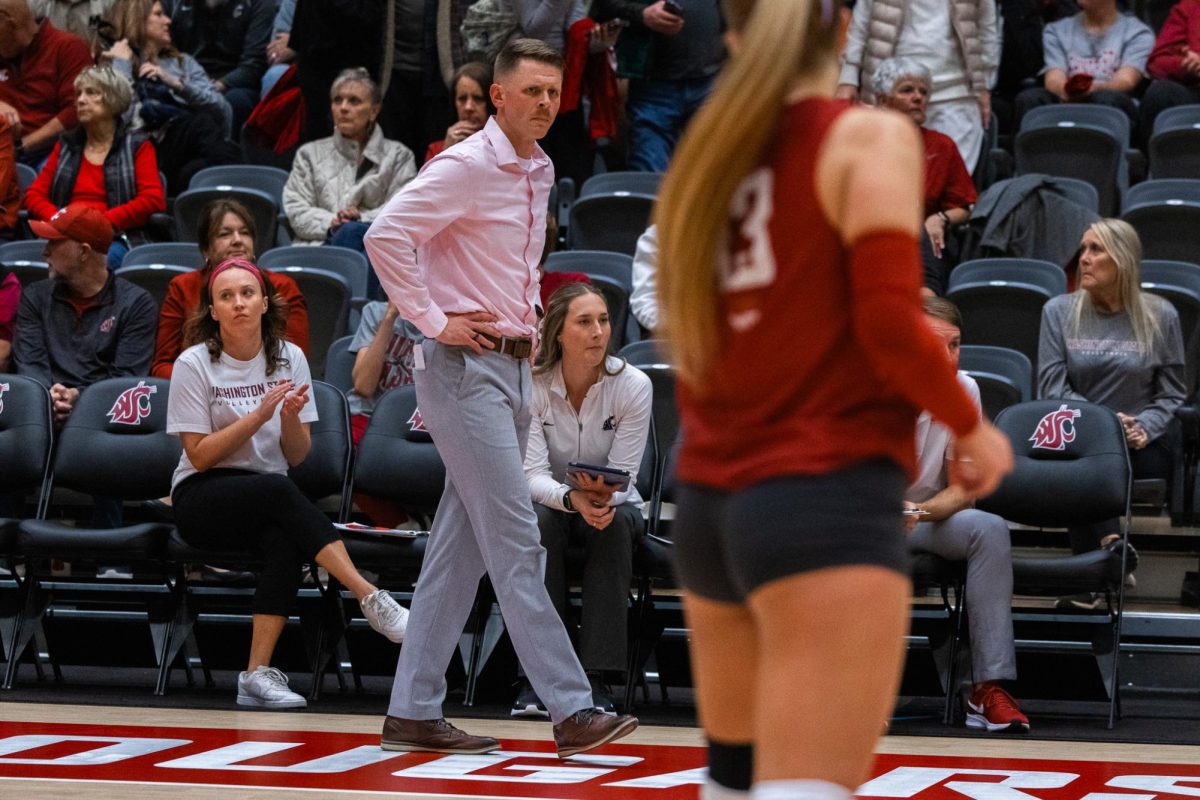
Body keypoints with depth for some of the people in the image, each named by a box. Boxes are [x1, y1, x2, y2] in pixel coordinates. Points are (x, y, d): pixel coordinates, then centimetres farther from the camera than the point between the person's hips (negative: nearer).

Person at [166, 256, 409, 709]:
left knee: (286, 542, -35)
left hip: (269, 496, 3)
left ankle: (258, 673, -35)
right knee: (279, 492, -36)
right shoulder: (195, 365, -3)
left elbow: (297, 456, 7)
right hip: (201, 500, -3)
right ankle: (372, 600, -41)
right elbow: (200, 456, -7)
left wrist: (290, 418, -15)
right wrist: (259, 415, -17)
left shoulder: (288, 358, 6)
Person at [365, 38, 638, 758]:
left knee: (460, 551, 8)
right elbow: (386, 235, -20)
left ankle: (415, 712, 12)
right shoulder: (466, 167, -12)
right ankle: (572, 711, -13)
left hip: (514, 367, 9)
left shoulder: (540, 174, 14)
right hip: (466, 368, -9)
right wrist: (434, 320, -17)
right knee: (516, 544, -10)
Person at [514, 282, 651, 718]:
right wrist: (573, 498, -43)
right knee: (539, 521, -35)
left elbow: (623, 477, -16)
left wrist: (603, 496, -40)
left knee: (615, 523, -35)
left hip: (612, 505, 0)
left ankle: (596, 678, -33)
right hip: (550, 502, 0)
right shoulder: (532, 384, -17)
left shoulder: (633, 385, -16)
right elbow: (532, 474, -23)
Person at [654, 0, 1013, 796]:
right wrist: (970, 425, 1)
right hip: (828, 497, -7)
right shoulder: (869, 138, -5)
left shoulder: (706, 157, 14)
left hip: (708, 505, 7)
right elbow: (888, 322, -14)